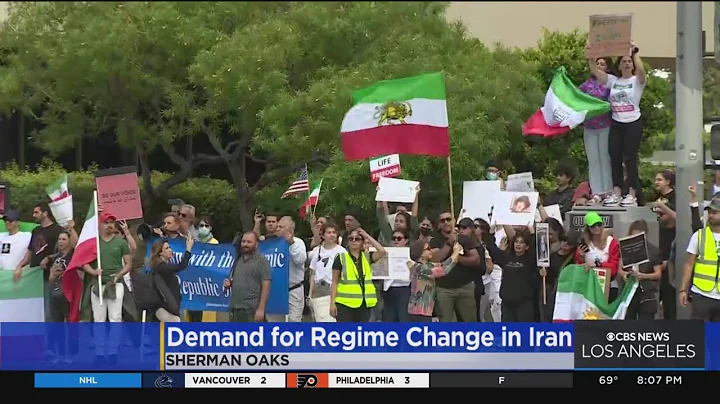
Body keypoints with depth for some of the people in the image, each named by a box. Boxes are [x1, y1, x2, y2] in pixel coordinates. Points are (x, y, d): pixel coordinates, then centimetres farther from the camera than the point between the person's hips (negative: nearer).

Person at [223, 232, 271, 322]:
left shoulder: (261, 261, -5)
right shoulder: (238, 260, 17)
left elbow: (266, 286, -11)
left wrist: (261, 309, -18)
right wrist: (228, 283, 4)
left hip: (252, 310, -8)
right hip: (235, 309, 8)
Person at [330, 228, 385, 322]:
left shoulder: (367, 257, 10)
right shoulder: (341, 258, 2)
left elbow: (382, 251, -8)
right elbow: (334, 282, 3)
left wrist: (367, 236, -2)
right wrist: (332, 303, -4)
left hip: (364, 304, 3)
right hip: (345, 303, -3)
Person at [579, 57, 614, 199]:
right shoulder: (589, 82, 11)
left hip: (605, 127, -5)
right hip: (589, 127, 5)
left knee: (605, 159, -1)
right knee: (593, 161, 3)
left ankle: (608, 191, 3)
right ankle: (597, 192, 5)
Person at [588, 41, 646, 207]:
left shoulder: (637, 80, -2)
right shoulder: (613, 81, 9)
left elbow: (641, 70, -25)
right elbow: (594, 70, 2)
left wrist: (635, 52, -28)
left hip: (633, 124, -4)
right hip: (616, 124, 4)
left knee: (630, 158, -3)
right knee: (615, 158, 4)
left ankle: (632, 195, 3)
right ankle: (616, 193, 9)